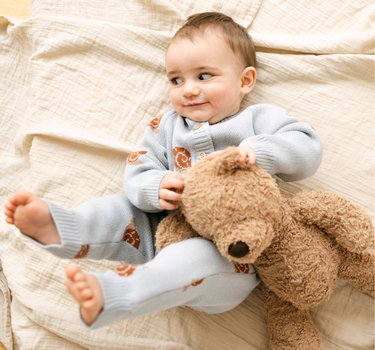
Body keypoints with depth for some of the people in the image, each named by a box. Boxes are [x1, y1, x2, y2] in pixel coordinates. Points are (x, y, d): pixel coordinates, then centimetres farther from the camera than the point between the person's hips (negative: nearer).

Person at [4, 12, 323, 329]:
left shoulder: (259, 119, 4)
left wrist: (255, 151, -27)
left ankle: (106, 295, -51)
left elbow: (308, 149, -9)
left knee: (197, 254, -37)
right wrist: (157, 187, -18)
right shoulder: (167, 127, 15)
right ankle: (56, 226, -30)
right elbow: (136, 174, 7)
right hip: (166, 233, 5)